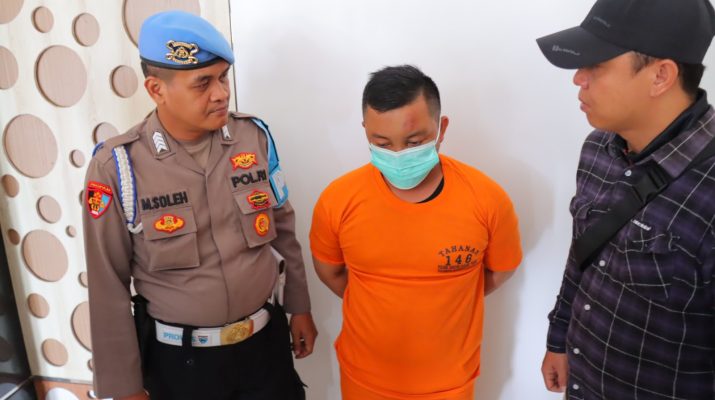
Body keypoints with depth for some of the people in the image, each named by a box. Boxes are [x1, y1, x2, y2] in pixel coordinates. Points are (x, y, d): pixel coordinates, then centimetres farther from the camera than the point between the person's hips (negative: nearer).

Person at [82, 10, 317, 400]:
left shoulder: (254, 136, -8)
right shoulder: (116, 166, -16)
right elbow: (109, 287, -8)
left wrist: (300, 307, 9)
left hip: (266, 339, 2)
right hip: (178, 358, -1)